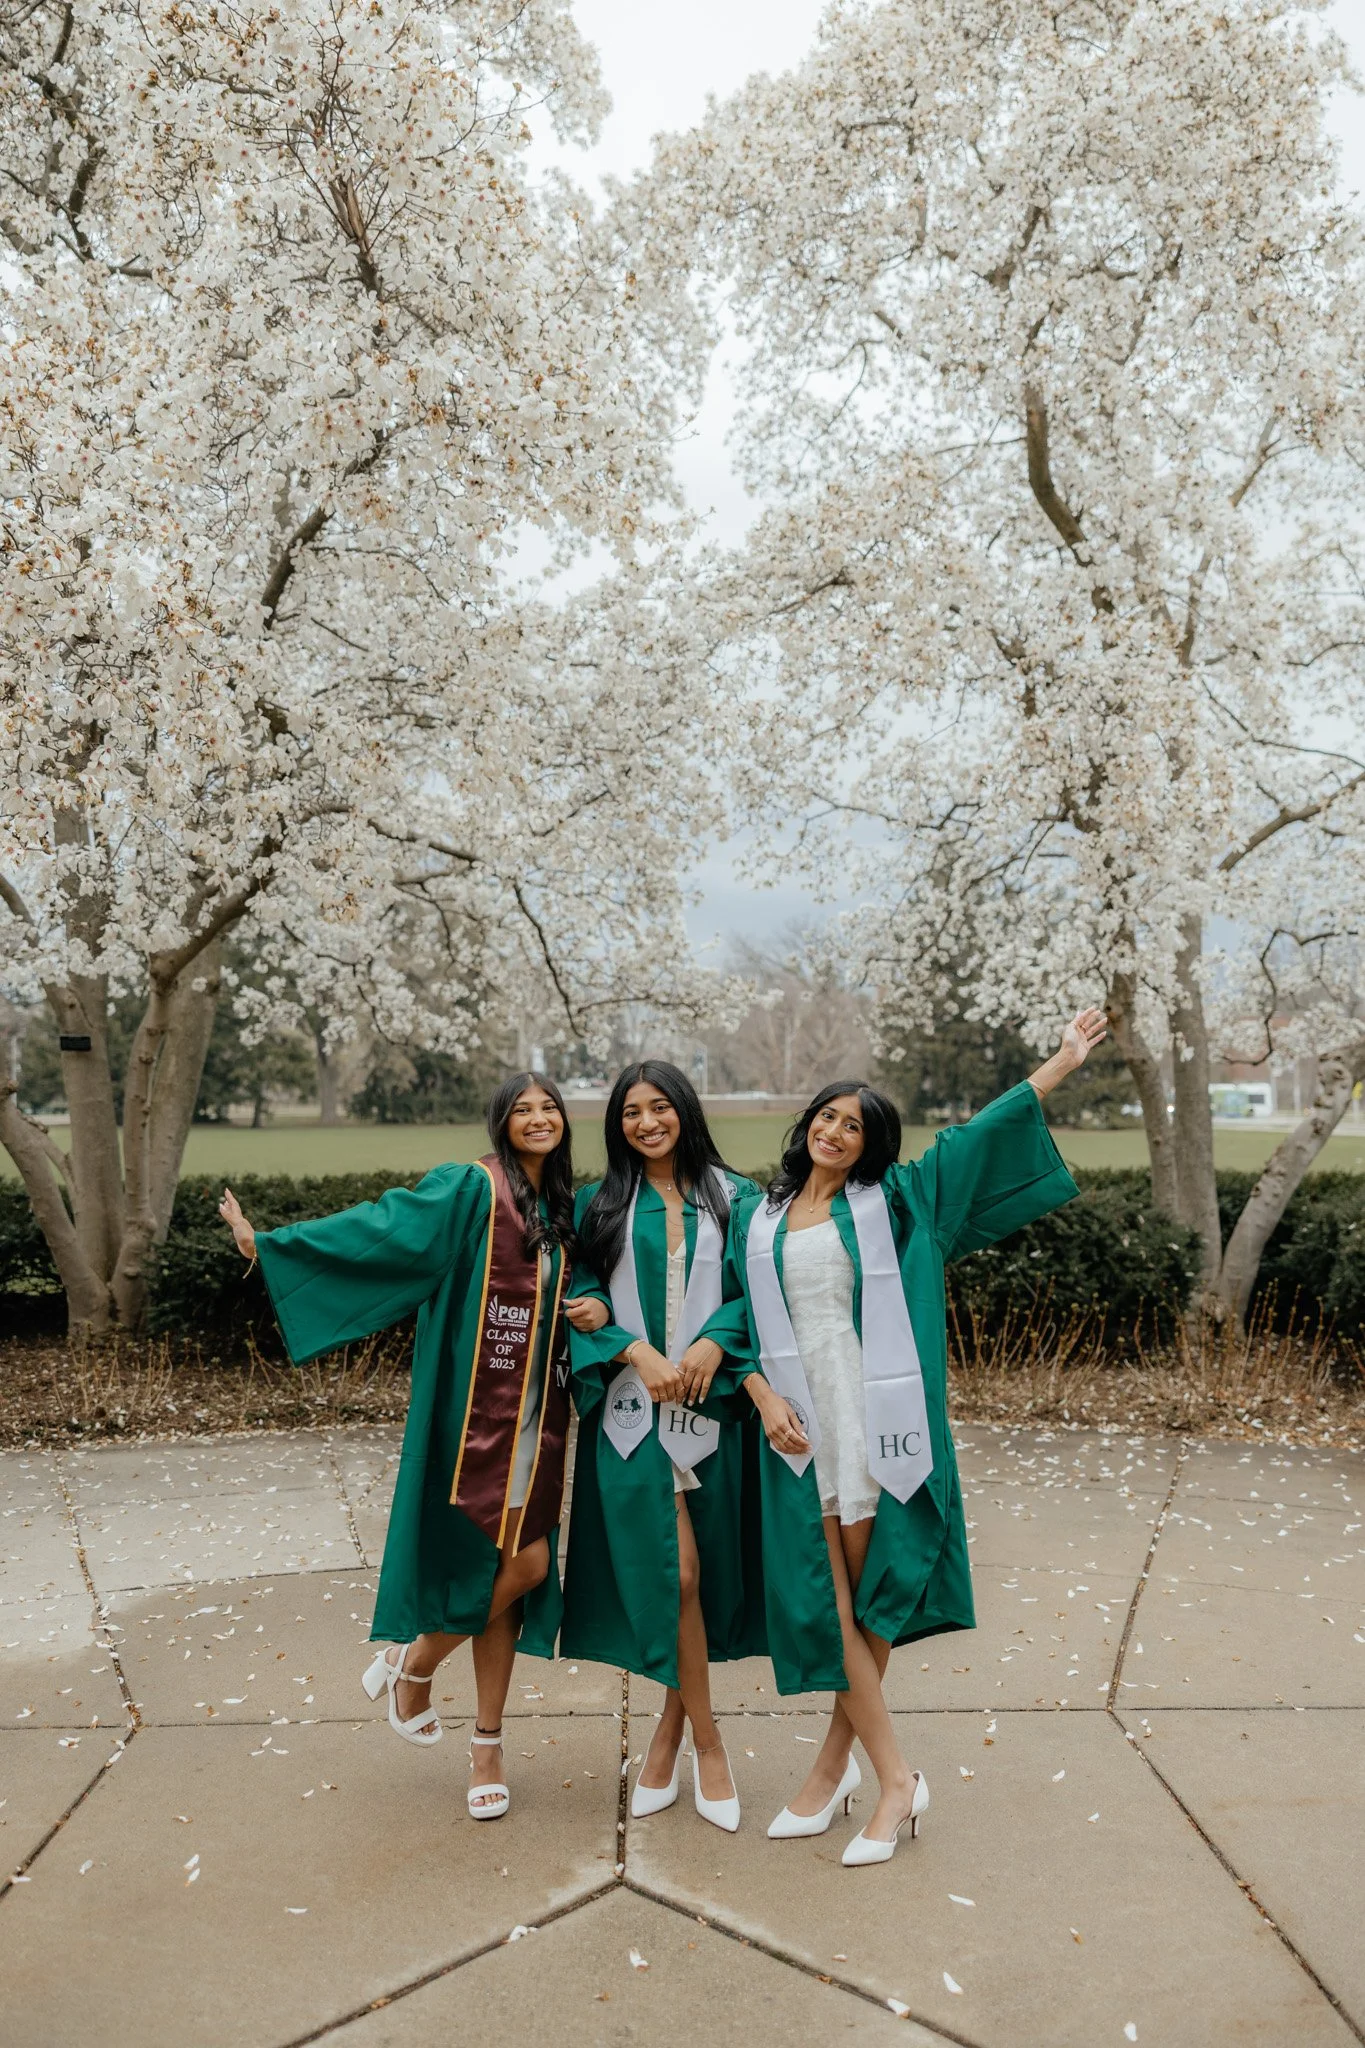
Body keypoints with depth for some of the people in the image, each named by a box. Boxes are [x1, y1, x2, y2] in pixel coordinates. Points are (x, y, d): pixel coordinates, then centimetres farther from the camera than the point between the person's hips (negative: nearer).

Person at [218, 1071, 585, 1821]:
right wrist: (271, 1241, -19)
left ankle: (485, 1746, 21)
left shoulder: (563, 1210, 11)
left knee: (502, 1573, 8)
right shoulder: (469, 1189, -8)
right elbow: (380, 1226, -14)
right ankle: (411, 1665, 18)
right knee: (524, 1562, -8)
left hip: (535, 1418, 5)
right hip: (475, 1413, -5)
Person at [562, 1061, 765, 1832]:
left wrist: (714, 1342, -15)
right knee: (674, 1572, -6)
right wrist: (636, 1351, -13)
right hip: (632, 1411, -1)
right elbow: (582, 1297, 3)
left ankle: (669, 1732, 24)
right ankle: (707, 1743, 10)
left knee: (705, 1573, 6)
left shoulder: (734, 1197, 8)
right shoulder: (601, 1205, 8)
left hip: (713, 1407, 1)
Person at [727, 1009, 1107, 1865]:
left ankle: (837, 1757, 19)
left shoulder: (892, 1202, 6)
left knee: (873, 1595, 3)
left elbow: (978, 1136, 6)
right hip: (801, 1426, 1)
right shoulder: (758, 1218, 10)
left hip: (877, 1422, -1)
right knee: (825, 1599, 0)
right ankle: (896, 1777, 14)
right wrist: (763, 1396, -5)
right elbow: (737, 1317, 10)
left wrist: (1065, 1060, 7)